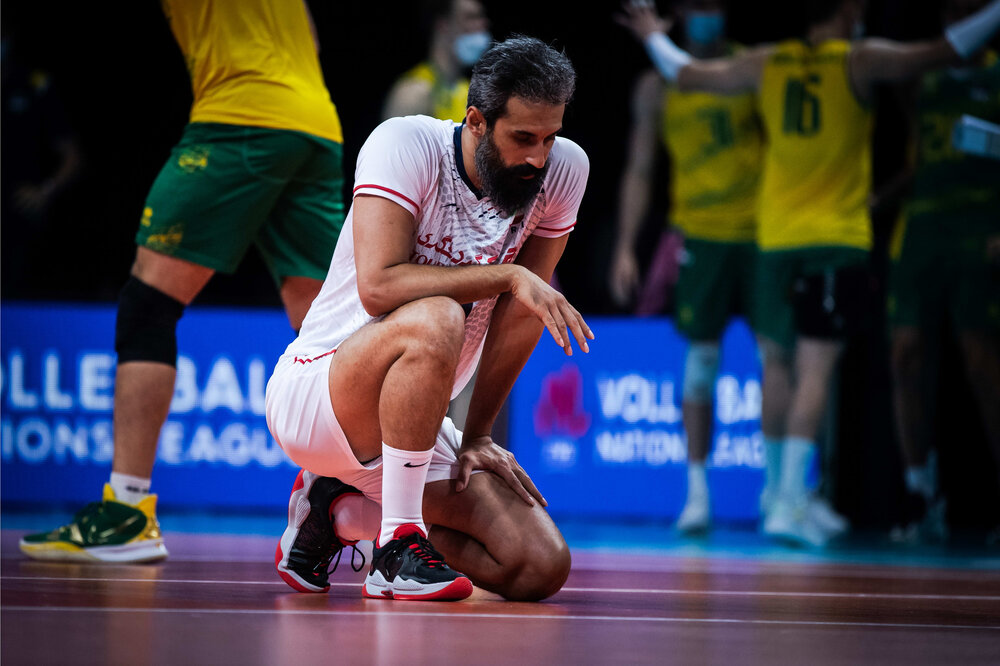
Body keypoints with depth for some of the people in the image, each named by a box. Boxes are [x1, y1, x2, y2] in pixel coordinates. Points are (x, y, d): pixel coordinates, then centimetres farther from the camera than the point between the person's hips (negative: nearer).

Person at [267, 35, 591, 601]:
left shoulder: (563, 169, -5)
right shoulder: (406, 144, -18)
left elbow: (521, 313, 1)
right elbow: (378, 287, -30)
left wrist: (477, 438, 1)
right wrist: (509, 275, -31)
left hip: (415, 425, 6)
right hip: (312, 395, -6)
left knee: (542, 568, -9)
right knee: (435, 320, -37)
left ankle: (341, 512, 13)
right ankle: (398, 550, -24)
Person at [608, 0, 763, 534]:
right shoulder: (658, 85, 6)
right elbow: (639, 171, 9)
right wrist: (624, 249, 3)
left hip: (763, 232, 0)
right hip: (700, 234, 0)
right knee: (701, 356, -4)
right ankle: (697, 490, 1)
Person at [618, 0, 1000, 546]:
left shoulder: (767, 64, 5)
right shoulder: (858, 61, -7)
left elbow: (687, 75, 15)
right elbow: (943, 53, -10)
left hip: (775, 239, 5)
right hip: (837, 237, -4)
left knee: (777, 363, 17)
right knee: (814, 370, -8)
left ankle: (780, 491, 30)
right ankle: (789, 503, -17)